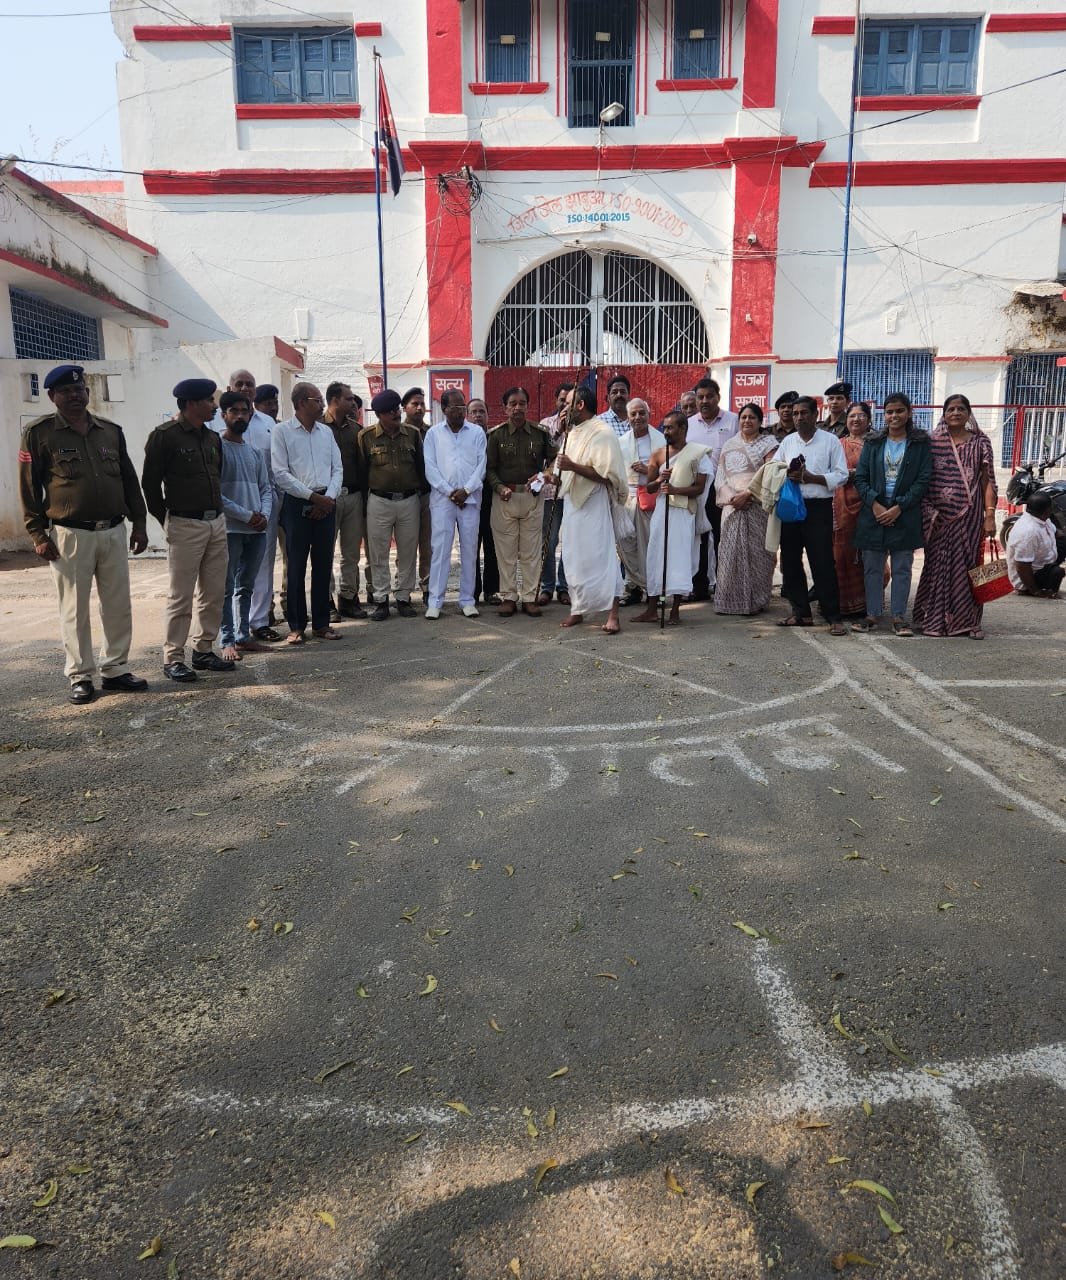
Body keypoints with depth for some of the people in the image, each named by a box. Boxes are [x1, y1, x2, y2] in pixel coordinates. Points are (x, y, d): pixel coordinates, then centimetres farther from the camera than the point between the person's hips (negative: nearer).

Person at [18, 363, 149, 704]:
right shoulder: (39, 433, -1)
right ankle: (81, 677, 12)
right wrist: (38, 534, -7)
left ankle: (115, 670, 19)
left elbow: (129, 480, 15)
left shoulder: (111, 431, 11)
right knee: (75, 611, 2)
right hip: (70, 535, -4)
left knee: (118, 606, 7)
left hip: (113, 532, 4)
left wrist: (139, 522, 11)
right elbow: (29, 488, -2)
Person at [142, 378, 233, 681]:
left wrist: (216, 511, 15)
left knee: (214, 593, 9)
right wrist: (167, 520, -1)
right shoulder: (165, 436, -8)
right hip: (185, 526, -7)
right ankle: (173, 659, 6)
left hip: (216, 522, 7)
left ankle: (203, 651, 21)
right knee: (181, 596, -3)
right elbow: (150, 482, -5)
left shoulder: (212, 438, 13)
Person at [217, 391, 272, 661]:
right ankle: (228, 641, 1)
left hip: (257, 530, 6)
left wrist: (265, 514, -4)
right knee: (227, 588, -2)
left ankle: (243, 636, 19)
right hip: (230, 529, -6)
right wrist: (246, 515, -14)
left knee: (246, 586, 12)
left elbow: (266, 487, 15)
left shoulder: (255, 452, 15)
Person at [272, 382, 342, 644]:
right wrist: (313, 496, -11)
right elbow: (280, 473, -9)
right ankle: (296, 626, 7)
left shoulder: (326, 431, 13)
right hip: (297, 504, -4)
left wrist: (329, 497, -6)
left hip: (326, 503, 5)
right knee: (296, 566, -1)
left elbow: (337, 468, 11)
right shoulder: (282, 431, -2)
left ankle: (321, 623, 15)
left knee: (323, 565, 7)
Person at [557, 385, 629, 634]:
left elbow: (605, 474, -21)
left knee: (599, 557, -9)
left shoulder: (602, 433, -12)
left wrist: (573, 466, -25)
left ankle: (613, 615, -7)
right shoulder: (574, 432, 15)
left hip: (593, 504, -9)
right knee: (574, 558, 12)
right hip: (572, 502, 9)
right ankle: (577, 609, 21)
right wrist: (558, 472, 8)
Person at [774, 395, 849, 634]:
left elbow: (841, 475, -4)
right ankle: (801, 612, 19)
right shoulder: (787, 442, 13)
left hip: (818, 508, -5)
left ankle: (833, 617, 0)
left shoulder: (830, 441, 1)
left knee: (823, 563, -6)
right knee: (790, 561, 8)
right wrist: (788, 476, -9)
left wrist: (811, 478, -14)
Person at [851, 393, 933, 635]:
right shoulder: (872, 442, 8)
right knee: (872, 567, 6)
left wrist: (898, 508, -13)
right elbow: (860, 478, 2)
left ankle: (899, 617, 9)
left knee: (902, 568, 3)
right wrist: (874, 504, -12)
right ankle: (872, 614, 15)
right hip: (873, 512, 2)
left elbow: (923, 480, -4)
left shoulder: (920, 443, 2)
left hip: (905, 515, -2)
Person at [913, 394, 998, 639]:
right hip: (939, 516, 0)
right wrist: (926, 513, -4)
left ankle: (968, 620, 10)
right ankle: (934, 619, 10)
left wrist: (990, 516, -5)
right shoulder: (932, 441, 4)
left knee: (967, 565, 3)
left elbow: (988, 482, 3)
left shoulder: (980, 442, 5)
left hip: (969, 516, 0)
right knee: (938, 565, 3)